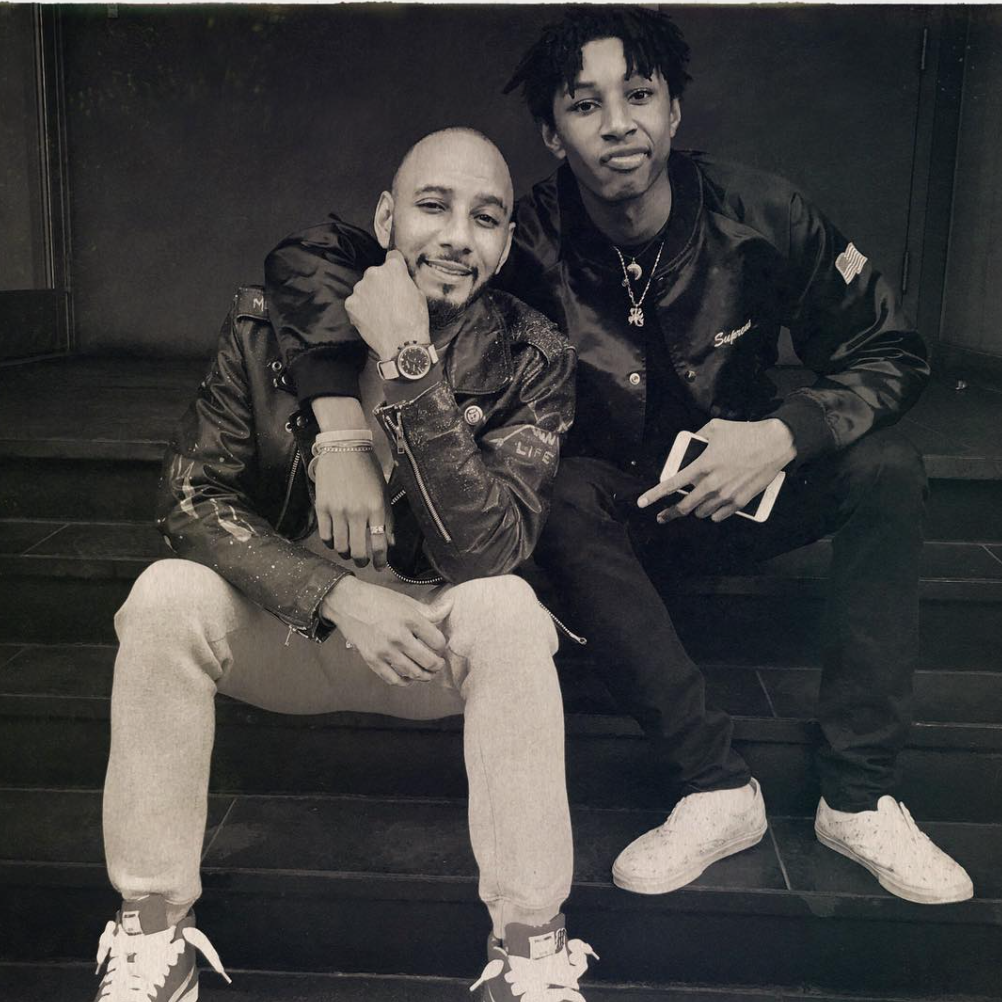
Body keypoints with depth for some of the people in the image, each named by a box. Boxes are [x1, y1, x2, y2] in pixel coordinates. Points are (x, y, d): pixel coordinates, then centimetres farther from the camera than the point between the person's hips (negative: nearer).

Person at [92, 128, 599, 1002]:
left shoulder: (532, 358, -12)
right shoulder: (274, 314, -10)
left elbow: (487, 551, -24)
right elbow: (192, 496, -13)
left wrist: (409, 363, -31)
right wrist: (340, 596, -26)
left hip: (431, 637, -1)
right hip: (285, 628, 1)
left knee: (508, 611, -31)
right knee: (166, 596, -26)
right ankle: (152, 932, -9)